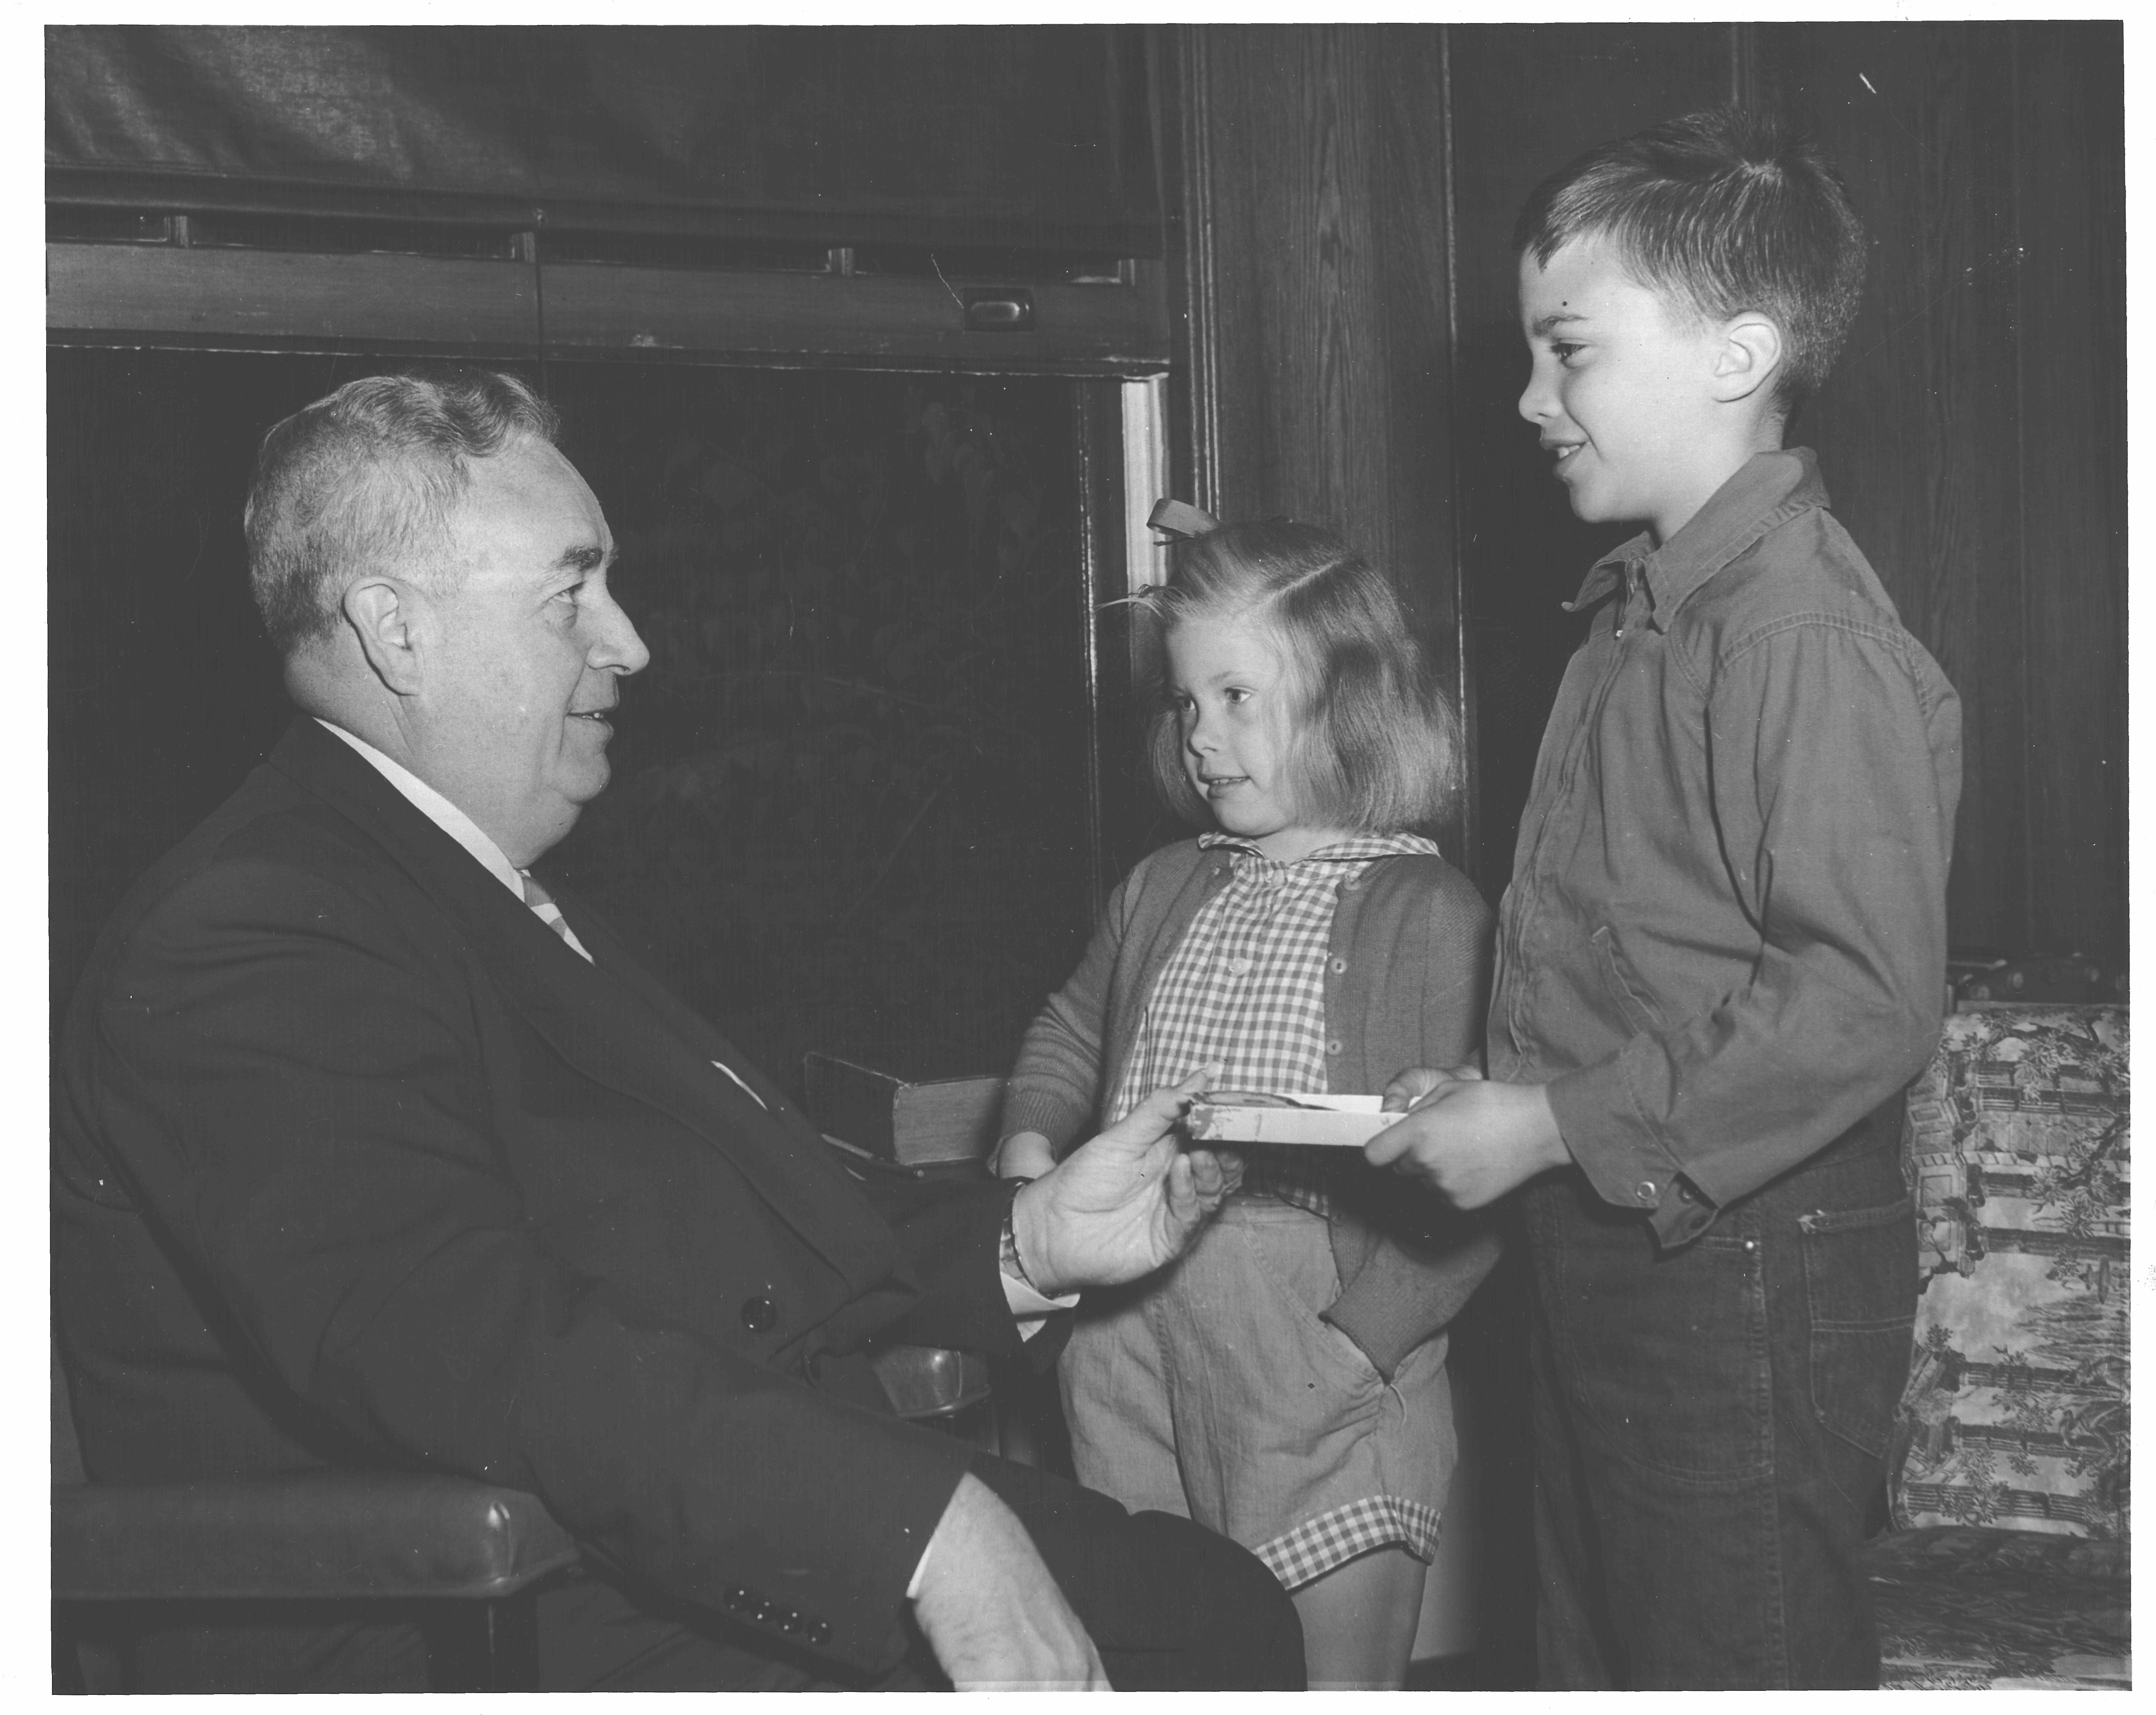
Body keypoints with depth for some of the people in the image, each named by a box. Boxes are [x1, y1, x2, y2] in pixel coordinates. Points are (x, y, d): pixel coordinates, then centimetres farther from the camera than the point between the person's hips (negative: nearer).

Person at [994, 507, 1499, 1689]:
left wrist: (1360, 1336, -19)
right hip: (1133, 1365, 6)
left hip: (1327, 1389, -5)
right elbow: (1071, 1034, 27)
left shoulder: (1425, 914, -8)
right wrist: (1030, 1152, 8)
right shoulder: (1159, 895, 11)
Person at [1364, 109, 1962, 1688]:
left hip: (1749, 1274, -9)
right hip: (1609, 1250, 9)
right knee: (1600, 1654, 18)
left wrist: (1560, 1126, -21)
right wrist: (1492, 1098, 4)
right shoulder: (1643, 611, 12)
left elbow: (1867, 1002, -24)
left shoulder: (1811, 634, -19)